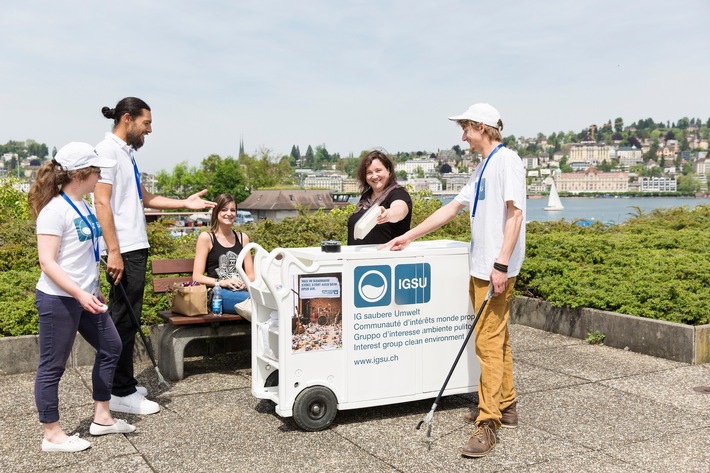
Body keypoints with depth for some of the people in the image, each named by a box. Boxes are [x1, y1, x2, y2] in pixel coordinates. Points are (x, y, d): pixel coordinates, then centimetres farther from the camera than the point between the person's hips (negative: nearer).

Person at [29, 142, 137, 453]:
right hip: (58, 300, -10)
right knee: (53, 366, 3)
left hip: (85, 297, 10)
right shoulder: (54, 210, -18)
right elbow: (47, 262, -21)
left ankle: (102, 418, 28)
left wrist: (94, 289, 22)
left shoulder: (81, 205, 9)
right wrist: (80, 294, -27)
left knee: (110, 347, 16)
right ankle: (52, 435, 15)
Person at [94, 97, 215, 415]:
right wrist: (114, 252, -21)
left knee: (125, 319, 14)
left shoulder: (127, 153, 18)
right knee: (125, 320, -4)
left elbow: (144, 198, 23)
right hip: (124, 250, -10)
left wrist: (185, 203, 16)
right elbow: (102, 203, -17)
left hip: (136, 247, 10)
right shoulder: (108, 150, -10)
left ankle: (120, 383, 24)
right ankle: (122, 392, 4)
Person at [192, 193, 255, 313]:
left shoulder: (242, 237, 22)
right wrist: (221, 282, -15)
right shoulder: (206, 237, 8)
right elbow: (197, 276, 2)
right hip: (217, 292, -4)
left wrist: (245, 283, -5)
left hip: (242, 290, 5)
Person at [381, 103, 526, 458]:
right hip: (481, 266, 10)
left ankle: (488, 423, -4)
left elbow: (515, 215, -17)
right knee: (497, 337, 15)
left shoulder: (507, 160, -10)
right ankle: (505, 406, 26)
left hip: (496, 268, -10)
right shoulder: (482, 169, 19)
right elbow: (451, 208, 22)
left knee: (489, 341, -9)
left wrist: (501, 265, -22)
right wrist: (408, 237, 21)